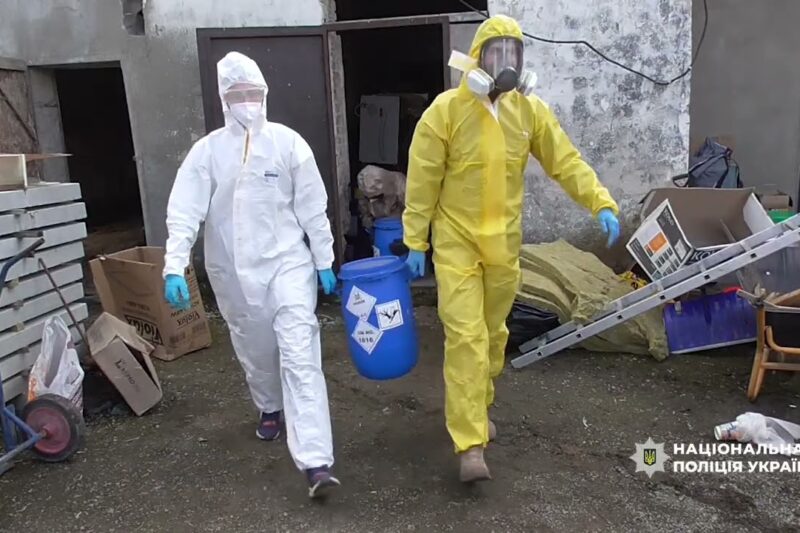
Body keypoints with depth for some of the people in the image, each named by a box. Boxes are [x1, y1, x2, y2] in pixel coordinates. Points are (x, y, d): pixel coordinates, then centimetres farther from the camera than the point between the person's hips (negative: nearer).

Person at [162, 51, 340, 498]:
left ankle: (316, 462, -11)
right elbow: (184, 211, -6)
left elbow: (312, 207, 0)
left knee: (300, 356, -9)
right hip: (233, 272, 2)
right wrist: (175, 268, -16)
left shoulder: (288, 143, -3)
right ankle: (269, 409, 49)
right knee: (254, 351, 19)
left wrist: (325, 262, 1)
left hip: (287, 263, -2)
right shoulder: (208, 150, 0)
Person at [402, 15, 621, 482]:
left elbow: (566, 162, 2)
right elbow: (423, 181, -7)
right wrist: (416, 241, -6)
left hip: (504, 242, 4)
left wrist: (602, 203, -12)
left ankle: (478, 408, 38)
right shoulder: (447, 109, -9)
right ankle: (471, 446, -6)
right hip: (456, 242, -4)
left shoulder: (531, 110, 1)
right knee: (466, 337, -10)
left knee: (494, 333, 15)